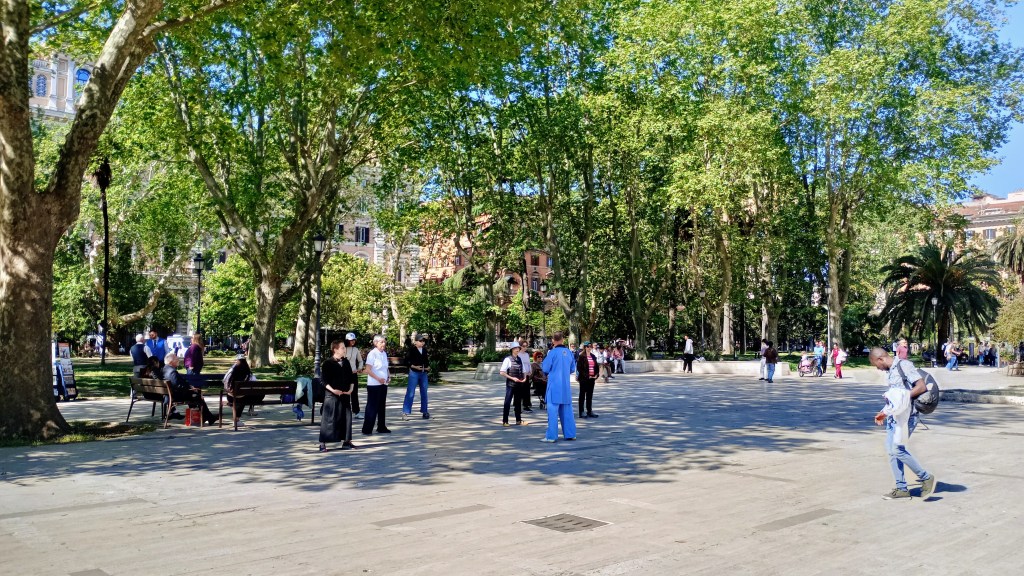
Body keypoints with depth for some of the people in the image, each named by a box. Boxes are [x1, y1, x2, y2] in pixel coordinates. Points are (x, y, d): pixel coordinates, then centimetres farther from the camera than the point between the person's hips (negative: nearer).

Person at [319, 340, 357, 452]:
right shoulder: (327, 363, -6)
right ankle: (323, 443, 0)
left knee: (346, 418, 8)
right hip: (332, 395, -6)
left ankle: (346, 441, 18)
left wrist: (351, 389, 0)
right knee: (329, 419, -5)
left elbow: (351, 377, 15)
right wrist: (332, 390, -20)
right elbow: (324, 380, -10)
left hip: (345, 395, 6)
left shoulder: (346, 362, 11)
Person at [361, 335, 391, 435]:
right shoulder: (372, 354, -13)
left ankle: (381, 427, 22)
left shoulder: (384, 354, 10)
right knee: (372, 407, -4)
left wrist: (389, 375, 3)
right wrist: (378, 378, -23)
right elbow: (368, 370, -17)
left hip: (383, 384, 7)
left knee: (381, 406, 13)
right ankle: (367, 429, 2)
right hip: (374, 385, -7)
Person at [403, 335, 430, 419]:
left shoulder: (425, 350, 11)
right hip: (414, 373, -6)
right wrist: (414, 367, -20)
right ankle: (406, 411, -2)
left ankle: (424, 410, 22)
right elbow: (406, 361, -9)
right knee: (410, 393, -6)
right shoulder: (411, 350, -7)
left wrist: (428, 367, -1)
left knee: (424, 392, 11)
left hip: (423, 373, 6)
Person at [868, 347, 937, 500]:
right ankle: (901, 489, 13)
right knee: (891, 450, 6)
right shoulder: (889, 371, 16)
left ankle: (926, 478, 5)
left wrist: (903, 397, -23)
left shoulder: (904, 365, -11)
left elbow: (922, 387, -19)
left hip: (906, 415, -9)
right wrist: (884, 412, 18)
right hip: (894, 415, 9)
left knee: (898, 449, -13)